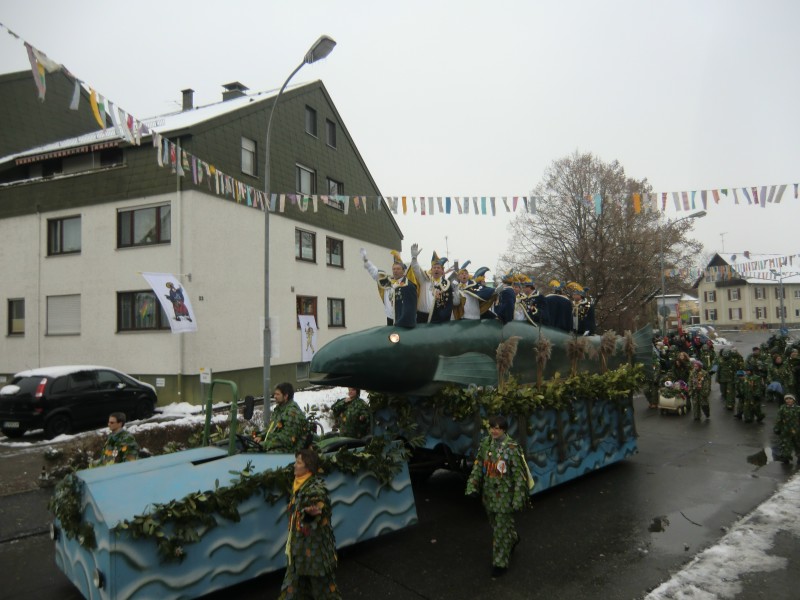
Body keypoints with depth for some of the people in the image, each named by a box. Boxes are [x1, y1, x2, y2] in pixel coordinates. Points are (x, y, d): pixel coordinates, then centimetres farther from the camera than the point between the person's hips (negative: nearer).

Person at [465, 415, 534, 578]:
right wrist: (472, 487, -3)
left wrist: (518, 500, -15)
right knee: (495, 524, 24)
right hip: (489, 494, 6)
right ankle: (513, 539, 52)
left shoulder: (512, 448, -19)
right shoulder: (485, 443, -4)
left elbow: (519, 476, -15)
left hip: (505, 496, -6)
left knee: (501, 530, 4)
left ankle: (500, 563, 22)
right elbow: (478, 467, 4)